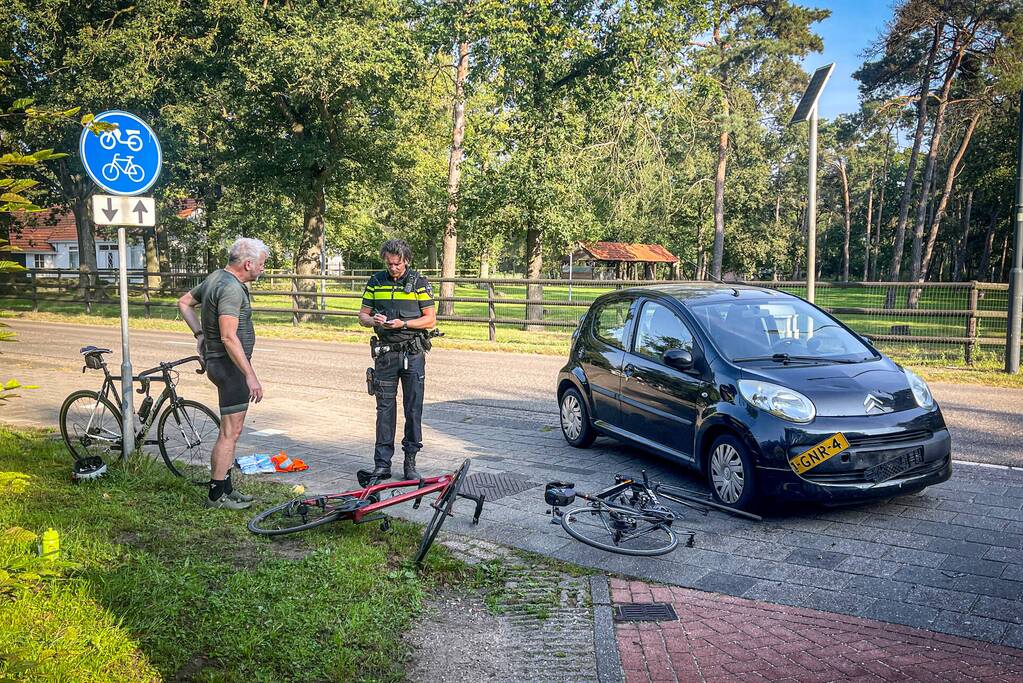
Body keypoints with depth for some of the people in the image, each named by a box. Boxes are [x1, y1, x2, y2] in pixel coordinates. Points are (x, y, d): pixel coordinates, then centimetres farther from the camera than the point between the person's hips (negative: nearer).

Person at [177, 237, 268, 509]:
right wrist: (250, 375, -25)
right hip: (231, 365, -11)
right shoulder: (231, 288, -20)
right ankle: (216, 494, 5)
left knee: (230, 430, 16)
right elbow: (229, 337, -26)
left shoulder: (215, 278, 12)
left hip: (219, 362, 11)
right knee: (230, 432, -3)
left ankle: (226, 488, 25)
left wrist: (199, 333, 19)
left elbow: (184, 302, 25)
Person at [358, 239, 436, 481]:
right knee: (385, 408, 4)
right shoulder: (376, 282, 8)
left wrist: (403, 323, -17)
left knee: (413, 408, 1)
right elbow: (362, 316, 10)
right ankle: (382, 464, 9)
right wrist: (373, 320, -13)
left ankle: (410, 463, 11)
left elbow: (430, 319, -2)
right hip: (385, 352, 2)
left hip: (413, 353, -2)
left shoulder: (419, 282, 0)